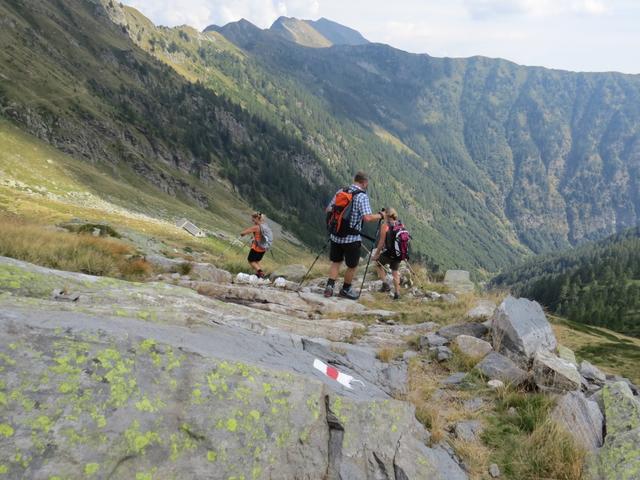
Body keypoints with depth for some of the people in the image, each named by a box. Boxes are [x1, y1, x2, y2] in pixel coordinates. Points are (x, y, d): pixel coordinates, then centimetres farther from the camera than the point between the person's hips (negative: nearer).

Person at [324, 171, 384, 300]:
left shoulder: (340, 192, 5)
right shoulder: (362, 196, -12)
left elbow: (328, 210, 11)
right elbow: (367, 218, -23)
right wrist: (380, 216, -6)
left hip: (336, 236, 5)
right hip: (352, 238, -5)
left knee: (336, 262, 21)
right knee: (352, 265, 14)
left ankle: (330, 286, 10)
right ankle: (345, 290, 27)